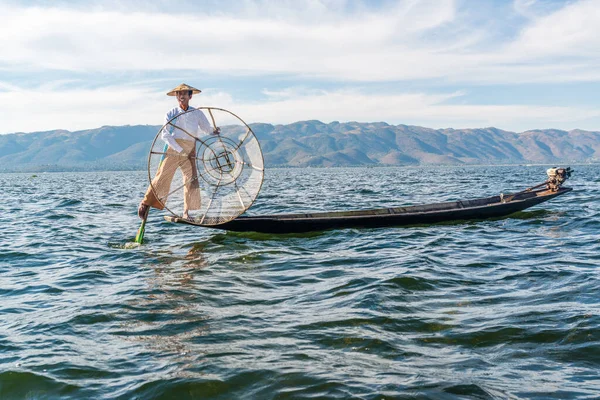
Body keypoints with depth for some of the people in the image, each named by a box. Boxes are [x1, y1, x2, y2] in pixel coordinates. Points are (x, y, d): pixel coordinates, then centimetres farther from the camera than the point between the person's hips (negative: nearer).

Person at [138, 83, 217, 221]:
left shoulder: (197, 113, 10)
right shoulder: (171, 113, 4)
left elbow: (206, 128, 8)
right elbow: (164, 134, -4)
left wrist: (213, 131, -18)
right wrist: (180, 149, -14)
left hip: (190, 150, 2)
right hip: (172, 148, -2)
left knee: (191, 179, -6)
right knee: (163, 176, -6)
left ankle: (186, 212, 3)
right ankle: (145, 203, 9)